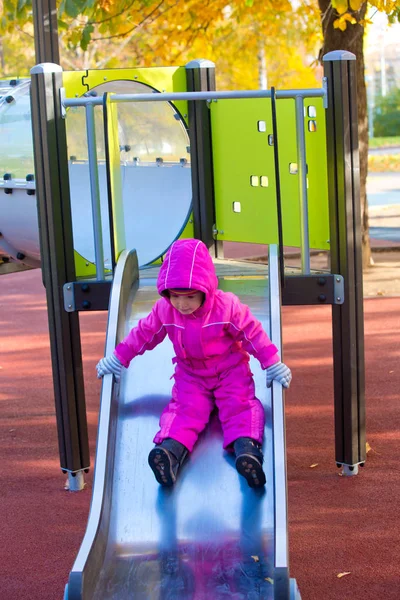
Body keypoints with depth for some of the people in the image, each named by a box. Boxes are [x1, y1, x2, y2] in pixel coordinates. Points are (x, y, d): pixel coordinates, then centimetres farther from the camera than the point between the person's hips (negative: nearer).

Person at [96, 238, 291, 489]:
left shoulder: (228, 306, -19)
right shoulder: (164, 310, -11)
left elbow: (253, 334, -11)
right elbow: (143, 334, 3)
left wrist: (273, 364, -13)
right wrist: (118, 360, 5)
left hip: (230, 369, -1)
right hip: (190, 372, 1)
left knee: (239, 405, -25)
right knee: (186, 409, -22)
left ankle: (247, 447, -45)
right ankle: (171, 450, -46)